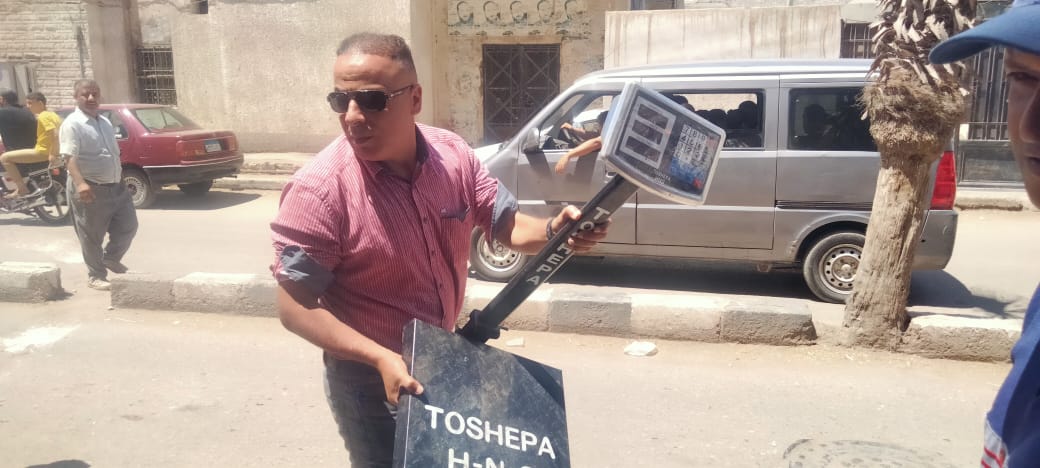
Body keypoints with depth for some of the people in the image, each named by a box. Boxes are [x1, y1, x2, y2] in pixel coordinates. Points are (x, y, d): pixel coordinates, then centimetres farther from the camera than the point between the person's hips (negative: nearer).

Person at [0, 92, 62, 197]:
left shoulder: (43, 116, -17)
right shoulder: (52, 115, 12)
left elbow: (55, 135, -28)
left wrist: (52, 155, -23)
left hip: (43, 152, -11)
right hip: (50, 152, 11)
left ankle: (22, 189, -8)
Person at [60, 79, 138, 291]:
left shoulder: (105, 122, 14)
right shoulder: (72, 124, -13)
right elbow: (70, 157, -24)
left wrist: (120, 177, 25)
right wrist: (80, 183, -37)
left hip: (116, 186, 8)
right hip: (90, 189, -7)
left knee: (128, 226, 11)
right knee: (92, 236, 4)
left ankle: (111, 258, 34)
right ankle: (96, 275, 17)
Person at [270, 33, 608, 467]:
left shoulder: (454, 155, -11)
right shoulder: (319, 190, -25)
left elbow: (506, 223, 0)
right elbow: (295, 305, -20)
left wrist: (553, 230, -22)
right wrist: (380, 358, -30)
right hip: (370, 378, -5)